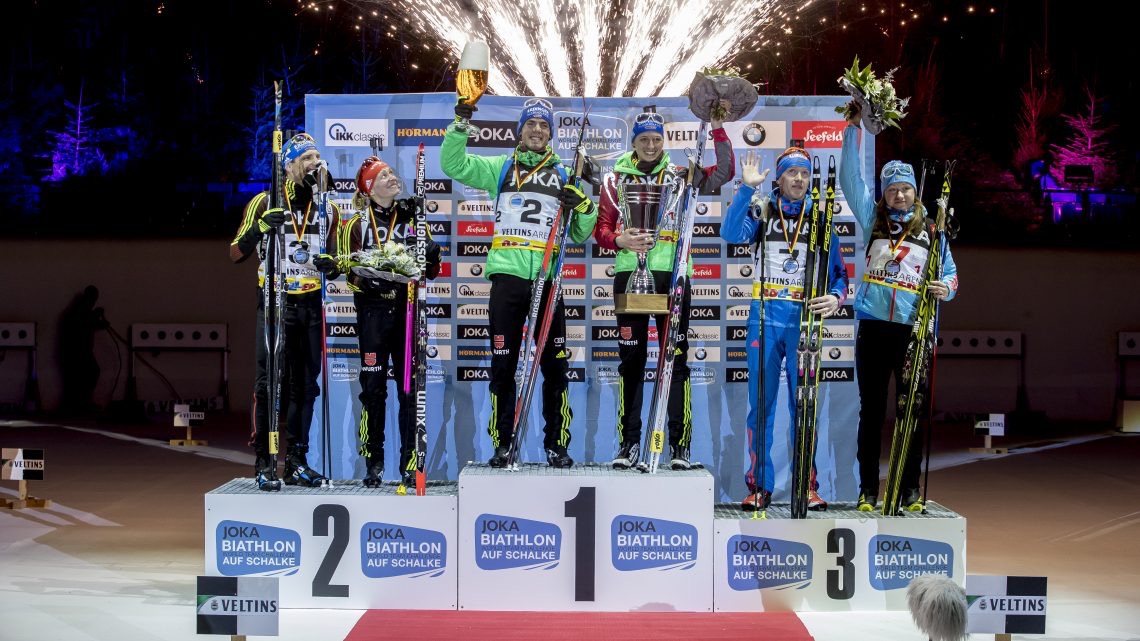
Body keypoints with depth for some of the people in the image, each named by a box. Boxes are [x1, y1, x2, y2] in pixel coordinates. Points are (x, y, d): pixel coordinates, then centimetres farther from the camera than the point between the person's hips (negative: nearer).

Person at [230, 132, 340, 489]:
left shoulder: (328, 209, 10)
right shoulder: (265, 203, -1)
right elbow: (235, 254, -2)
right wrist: (259, 228, -19)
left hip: (311, 304, 4)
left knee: (305, 385, 6)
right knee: (269, 383, -7)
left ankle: (297, 461, 13)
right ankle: (263, 462, -1)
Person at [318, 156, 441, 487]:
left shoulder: (412, 217, 13)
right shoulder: (357, 224, 6)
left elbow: (431, 269, 13)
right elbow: (343, 267, 2)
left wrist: (430, 255, -8)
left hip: (407, 308, 2)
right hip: (372, 309, -2)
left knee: (410, 388, -1)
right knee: (373, 387, -1)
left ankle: (410, 463, 3)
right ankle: (373, 463, 7)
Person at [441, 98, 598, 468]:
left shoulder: (564, 176, 15)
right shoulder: (500, 168, 13)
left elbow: (579, 235, 17)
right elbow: (453, 164, 3)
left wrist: (584, 208, -3)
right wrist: (461, 125, -7)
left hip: (547, 278, 1)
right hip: (507, 275, 0)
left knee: (555, 367, 0)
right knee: (503, 365, 2)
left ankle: (557, 445, 9)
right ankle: (502, 444, 10)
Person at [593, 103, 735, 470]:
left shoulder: (679, 176, 11)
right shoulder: (616, 179, 11)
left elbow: (724, 172, 1)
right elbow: (601, 228, 8)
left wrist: (717, 129, -7)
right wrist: (619, 241, -13)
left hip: (673, 274, 0)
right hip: (630, 273, 0)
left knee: (676, 359, -2)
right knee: (631, 359, 2)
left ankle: (679, 444, 0)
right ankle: (629, 443, 8)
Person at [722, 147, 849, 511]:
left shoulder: (821, 219, 11)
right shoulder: (760, 211, 6)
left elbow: (837, 270, 10)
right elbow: (731, 234, -14)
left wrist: (836, 297, -11)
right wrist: (747, 188, -22)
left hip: (804, 318, 1)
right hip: (765, 316, -1)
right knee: (760, 402, 1)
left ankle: (807, 485, 8)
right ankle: (759, 486, 6)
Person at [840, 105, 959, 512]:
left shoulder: (930, 231, 10)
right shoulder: (872, 220, 11)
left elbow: (950, 273, 13)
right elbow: (850, 178, 7)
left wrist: (946, 288, -11)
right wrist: (852, 127, 2)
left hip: (913, 330, 0)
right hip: (873, 327, 0)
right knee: (871, 411, 3)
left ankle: (910, 490, 7)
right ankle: (868, 490, 7)